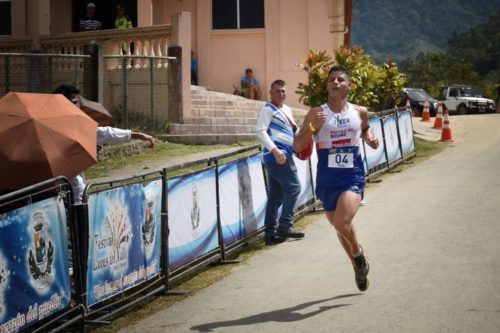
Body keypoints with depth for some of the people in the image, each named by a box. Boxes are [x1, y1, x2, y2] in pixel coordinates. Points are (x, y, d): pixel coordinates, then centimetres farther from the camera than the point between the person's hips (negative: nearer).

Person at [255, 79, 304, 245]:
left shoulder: (286, 109, 21)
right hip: (277, 156, -9)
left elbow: (292, 129, 32)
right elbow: (260, 131, -17)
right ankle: (285, 226, -10)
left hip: (282, 156, 9)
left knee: (275, 196, 7)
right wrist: (275, 149, -27)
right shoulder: (268, 109, -6)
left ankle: (270, 232, 8)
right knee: (293, 187, -11)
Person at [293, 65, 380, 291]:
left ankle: (359, 255, 9)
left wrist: (370, 139, 2)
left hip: (353, 177, -1)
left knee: (342, 223, -22)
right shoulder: (316, 114, -5)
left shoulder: (360, 112, 1)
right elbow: (297, 147, -8)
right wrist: (312, 127, -23)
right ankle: (358, 266, 41)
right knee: (339, 226, 15)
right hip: (327, 179, 1)